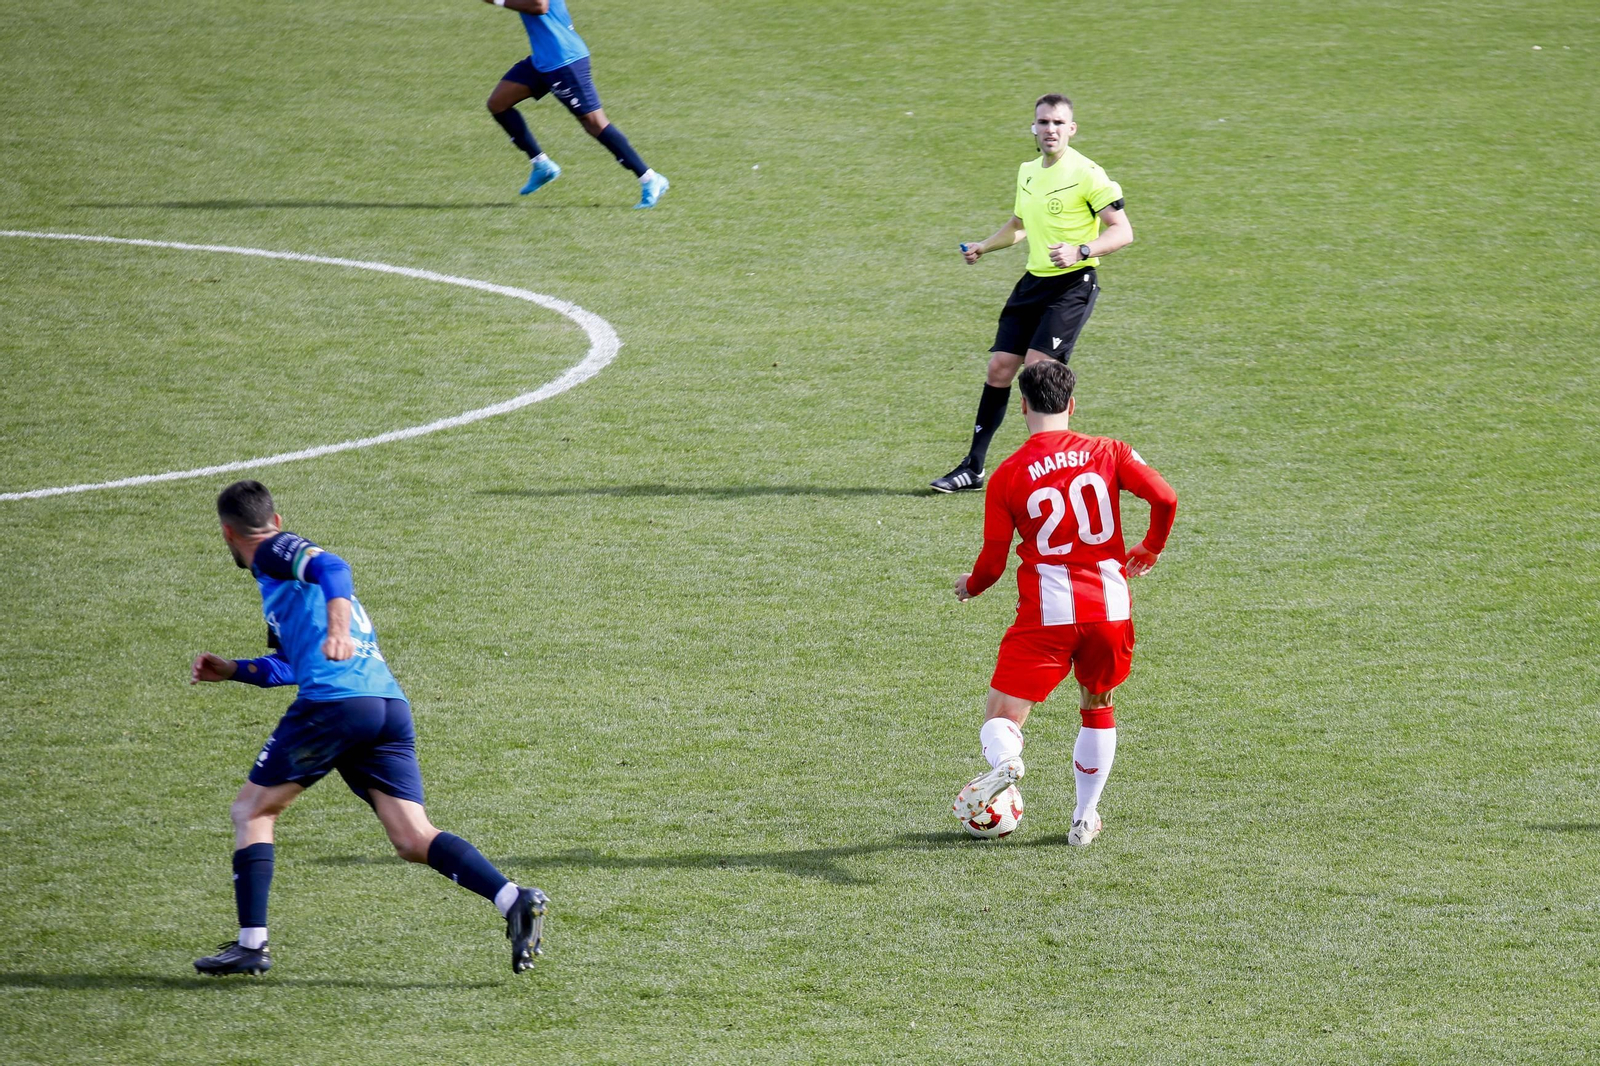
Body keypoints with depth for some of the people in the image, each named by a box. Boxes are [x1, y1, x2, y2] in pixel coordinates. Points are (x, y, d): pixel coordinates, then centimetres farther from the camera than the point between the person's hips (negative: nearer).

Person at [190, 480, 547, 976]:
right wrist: (231, 670, 45)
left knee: (251, 810, 9)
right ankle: (514, 899, -22)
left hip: (335, 702, -8)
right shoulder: (286, 568, 34)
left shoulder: (274, 552, 6)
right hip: (390, 706, 8)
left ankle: (252, 944, 5)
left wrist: (338, 630, -32)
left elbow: (331, 567, -17)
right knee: (413, 839, -3)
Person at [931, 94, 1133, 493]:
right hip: (1034, 281, 7)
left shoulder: (1086, 174, -10)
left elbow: (1123, 231, -13)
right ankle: (973, 467, 11)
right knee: (999, 368, 3)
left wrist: (1080, 251, -26)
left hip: (1072, 284, -7)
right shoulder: (1027, 172, 13)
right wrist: (983, 246, 21)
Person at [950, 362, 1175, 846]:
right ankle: (1085, 817, 27)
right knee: (1097, 707, 26)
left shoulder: (1007, 476, -2)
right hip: (1111, 606, 3)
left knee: (1001, 718, 0)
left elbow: (992, 563, 0)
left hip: (1047, 613, -3)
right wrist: (1149, 550, 12)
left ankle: (1004, 761, -35)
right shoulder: (1107, 452, 3)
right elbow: (1165, 498, -7)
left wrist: (967, 586, 23)